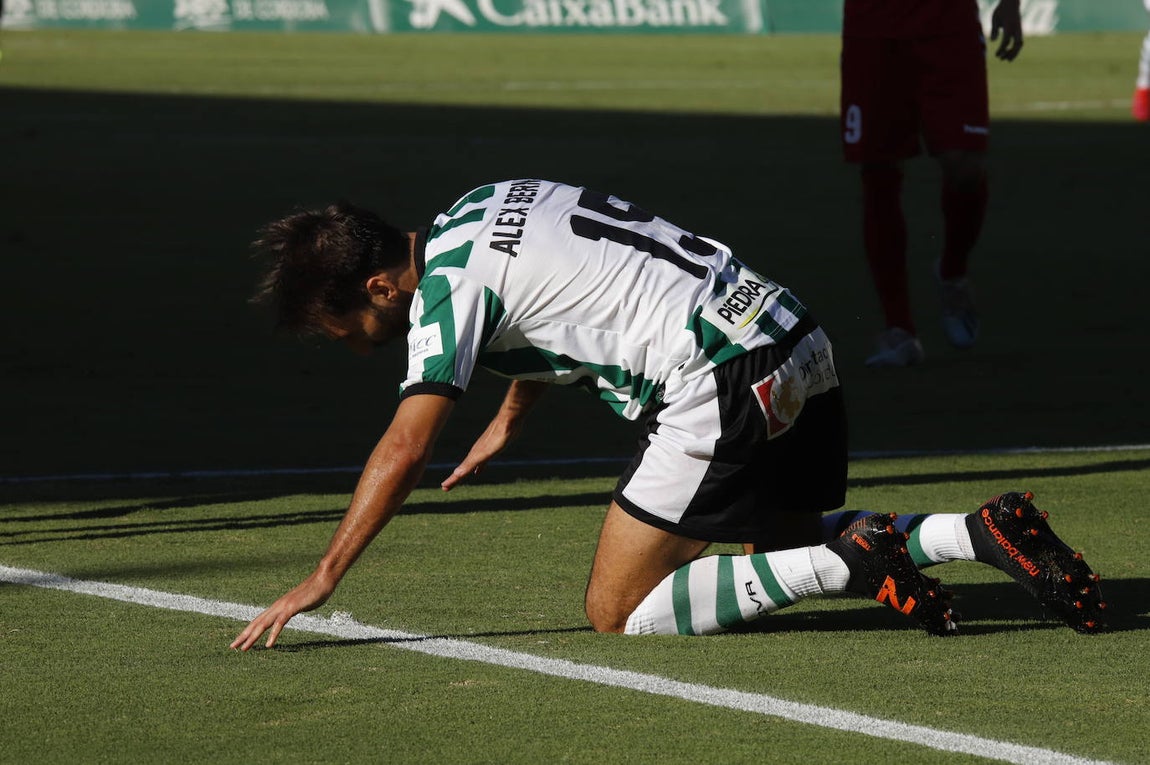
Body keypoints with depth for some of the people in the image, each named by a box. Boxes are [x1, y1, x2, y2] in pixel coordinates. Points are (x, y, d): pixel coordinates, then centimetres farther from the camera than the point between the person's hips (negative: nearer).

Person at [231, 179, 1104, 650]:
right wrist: (506, 425, 47)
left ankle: (849, 562, -14)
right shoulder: (481, 210, 17)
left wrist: (321, 579, -9)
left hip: (725, 384, -9)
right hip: (794, 337, 9)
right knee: (773, 550, 27)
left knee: (618, 610, -3)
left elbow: (404, 451, -13)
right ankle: (986, 533, 7)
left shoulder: (450, 283, -9)